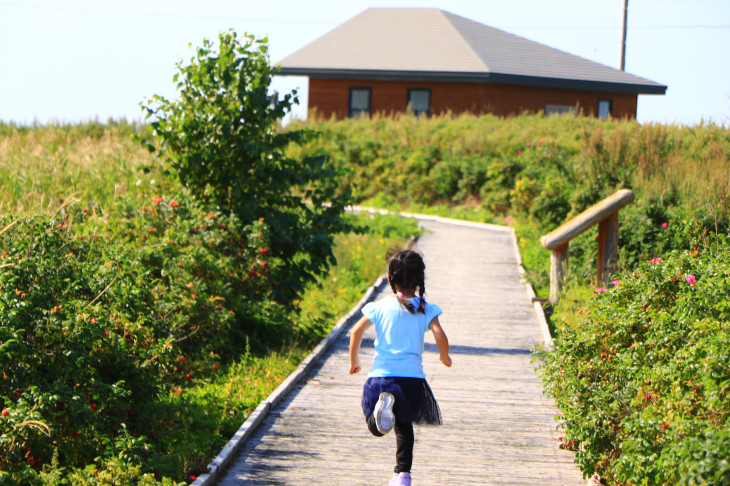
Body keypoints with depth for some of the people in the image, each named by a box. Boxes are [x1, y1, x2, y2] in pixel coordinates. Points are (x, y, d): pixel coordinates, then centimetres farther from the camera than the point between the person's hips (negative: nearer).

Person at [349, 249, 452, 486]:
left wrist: (354, 361, 9)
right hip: (412, 376, 1)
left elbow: (357, 331, -5)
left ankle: (383, 404, -26)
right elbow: (440, 336, -11)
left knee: (376, 428, 7)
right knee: (404, 426, 18)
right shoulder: (425, 309, 1)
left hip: (381, 375, -1)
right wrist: (444, 356, 11)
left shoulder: (380, 306, 3)